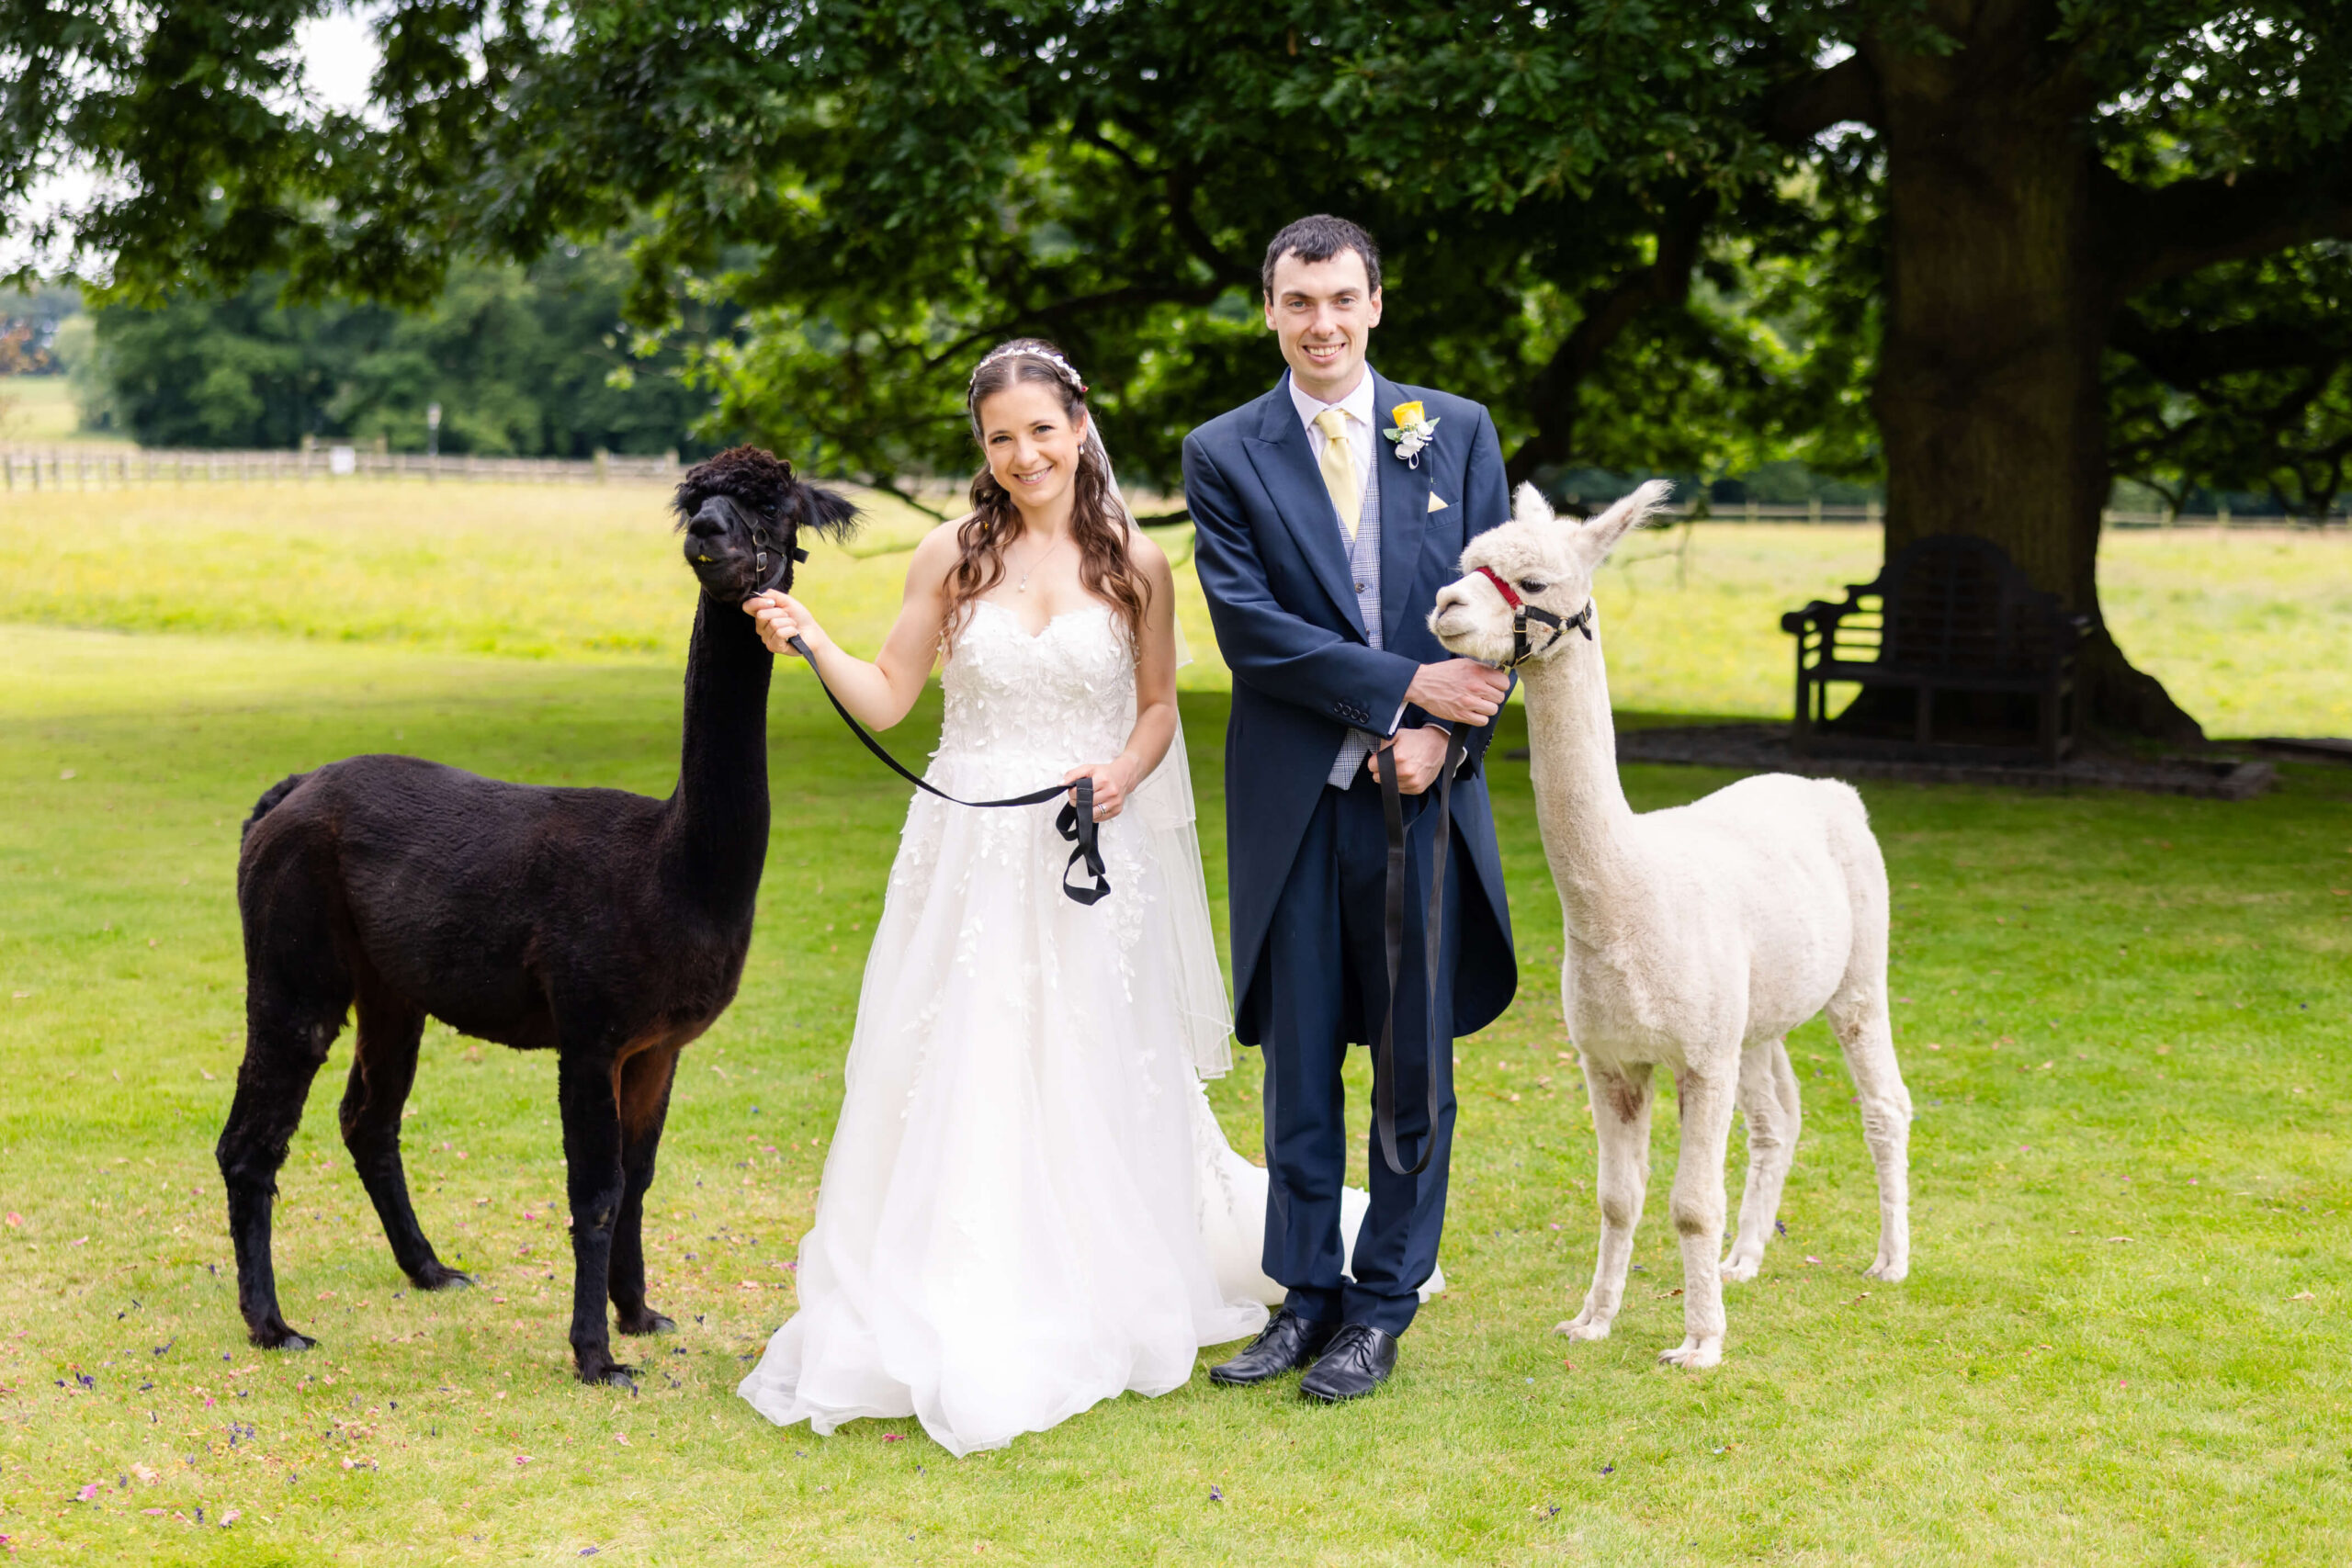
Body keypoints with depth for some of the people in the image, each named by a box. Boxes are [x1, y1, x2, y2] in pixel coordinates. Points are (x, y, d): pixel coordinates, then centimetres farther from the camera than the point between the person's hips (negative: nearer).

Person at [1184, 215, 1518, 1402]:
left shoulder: (1457, 433, 7)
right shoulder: (1223, 455, 2)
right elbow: (1248, 626, -8)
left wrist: (1441, 733, -10)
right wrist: (1407, 684, -13)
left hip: (1424, 788, 1)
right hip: (1294, 801, 0)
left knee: (1417, 1060, 5)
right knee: (1298, 1060, 7)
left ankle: (1383, 1305, 16)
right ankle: (1306, 1293, 19)